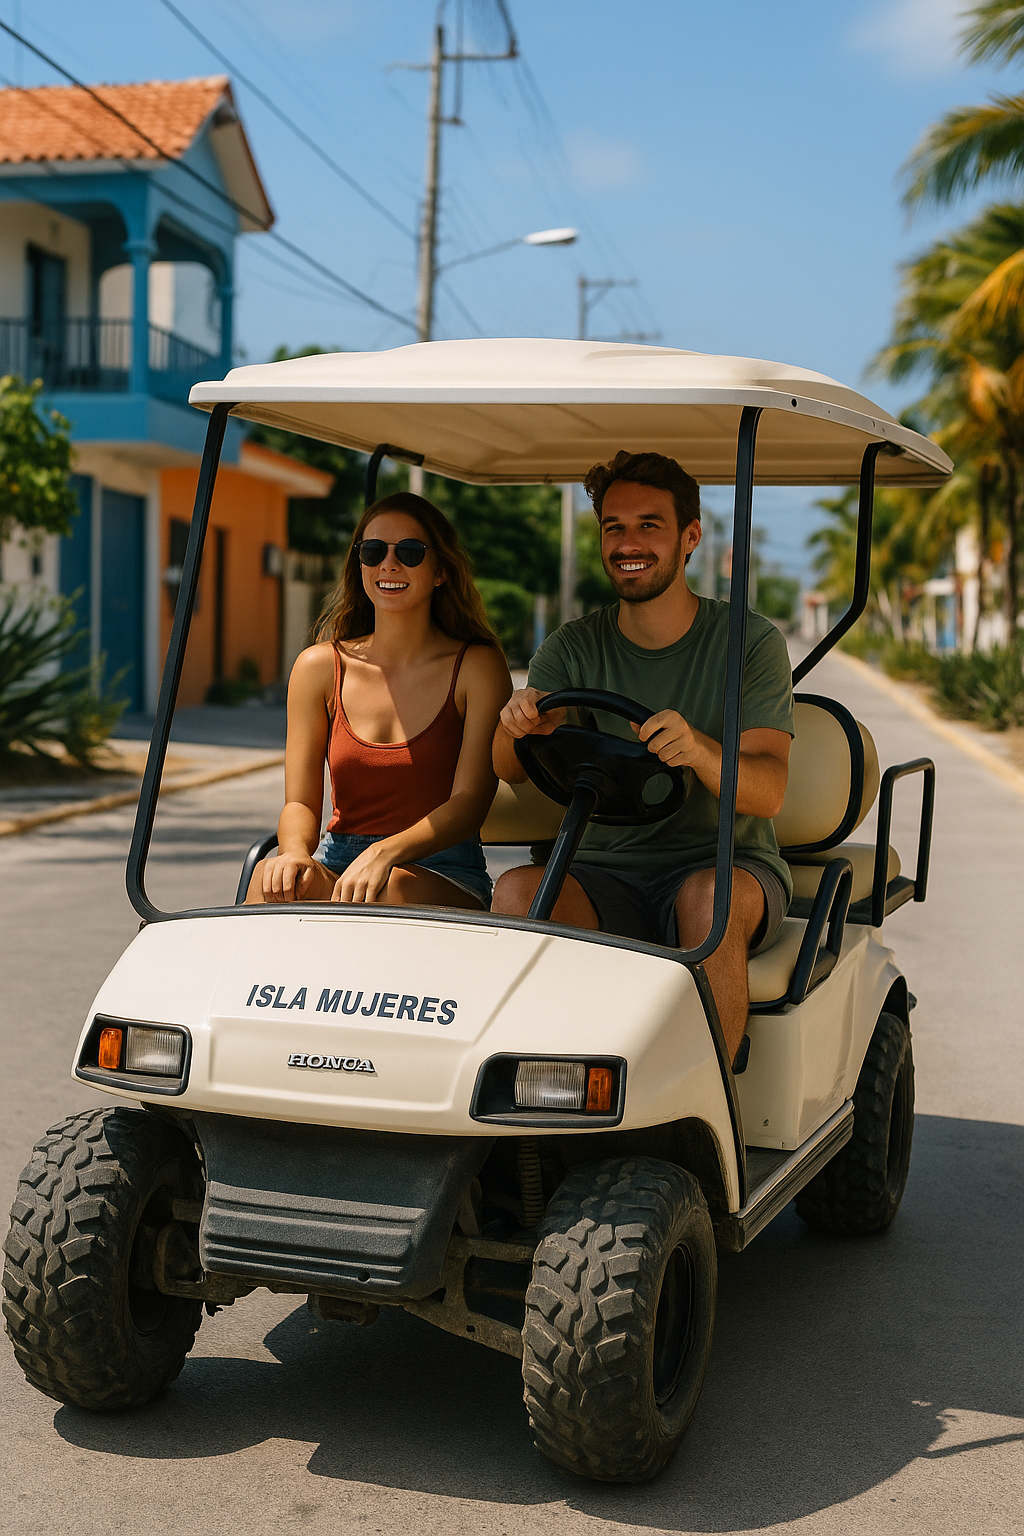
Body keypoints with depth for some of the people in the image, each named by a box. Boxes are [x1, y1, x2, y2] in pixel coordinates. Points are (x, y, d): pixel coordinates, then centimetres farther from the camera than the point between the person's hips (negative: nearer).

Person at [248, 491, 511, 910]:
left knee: (393, 888, -37)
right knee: (273, 877, -32)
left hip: (442, 874, -2)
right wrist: (294, 850, -22)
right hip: (337, 863, 2)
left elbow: (469, 802, -10)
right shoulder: (320, 666, 6)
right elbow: (300, 801, 4)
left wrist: (384, 854, -29)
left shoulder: (477, 666, -2)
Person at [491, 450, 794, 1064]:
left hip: (731, 868, -2)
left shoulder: (751, 641, -3)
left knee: (708, 896, -35)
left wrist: (697, 749, -37)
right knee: (518, 889, -27)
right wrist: (517, 725, -33)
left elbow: (768, 791, -15)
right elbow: (509, 771, -8)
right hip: (607, 874, 2)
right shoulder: (573, 649, 5)